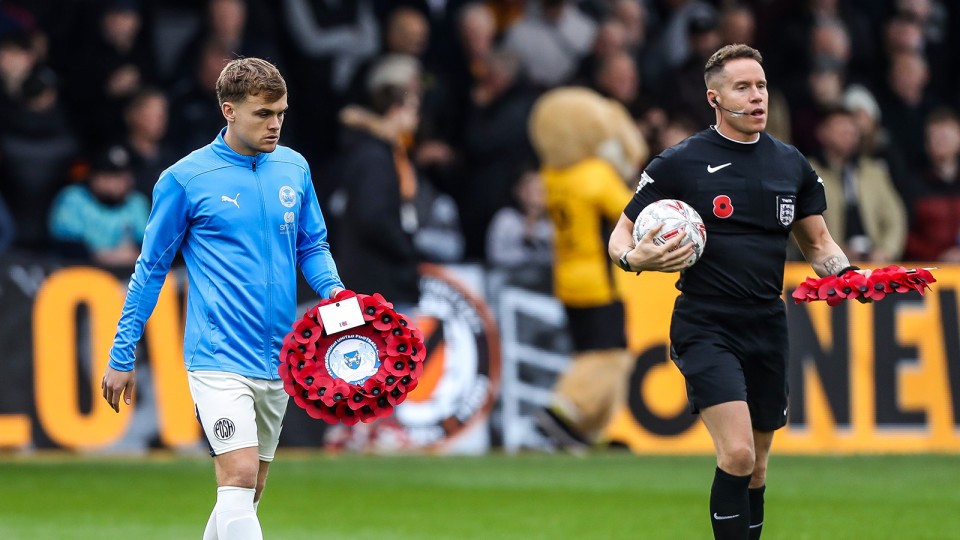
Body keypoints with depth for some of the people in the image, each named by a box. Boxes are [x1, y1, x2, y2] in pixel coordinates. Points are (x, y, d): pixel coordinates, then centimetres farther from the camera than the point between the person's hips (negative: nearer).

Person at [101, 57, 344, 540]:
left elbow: (312, 246, 19)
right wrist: (121, 357, 4)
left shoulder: (294, 169, 8)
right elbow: (151, 268, 2)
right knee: (239, 476, -20)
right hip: (219, 356, -6)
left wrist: (333, 290, -3)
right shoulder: (185, 179, -5)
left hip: (276, 361, 6)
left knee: (248, 490, 12)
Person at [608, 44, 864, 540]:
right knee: (737, 454, -21)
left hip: (767, 327, 5)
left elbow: (817, 243, 18)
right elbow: (621, 236, 2)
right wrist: (634, 257, -21)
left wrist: (852, 277, -2)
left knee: (756, 465, 10)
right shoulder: (680, 162, -3)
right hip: (705, 326, -5)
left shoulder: (791, 164, 9)